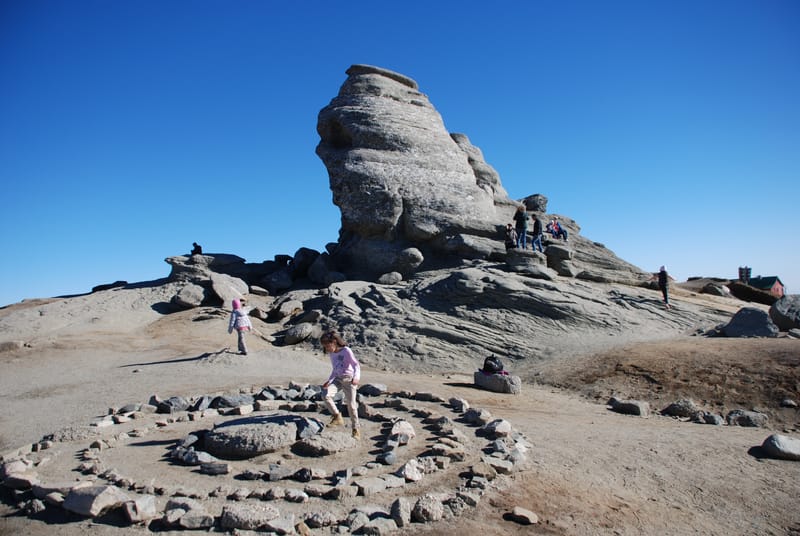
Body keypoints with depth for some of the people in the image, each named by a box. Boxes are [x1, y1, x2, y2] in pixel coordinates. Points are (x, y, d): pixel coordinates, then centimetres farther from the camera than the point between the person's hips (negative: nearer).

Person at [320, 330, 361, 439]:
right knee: (326, 395, -20)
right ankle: (337, 417, -4)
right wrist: (329, 381, 15)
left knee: (351, 404, -4)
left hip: (349, 379, -5)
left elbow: (356, 365, -14)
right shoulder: (331, 354, 8)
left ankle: (355, 429, 12)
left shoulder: (346, 351, -12)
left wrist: (356, 377, -30)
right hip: (338, 379, 5)